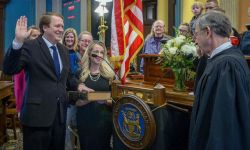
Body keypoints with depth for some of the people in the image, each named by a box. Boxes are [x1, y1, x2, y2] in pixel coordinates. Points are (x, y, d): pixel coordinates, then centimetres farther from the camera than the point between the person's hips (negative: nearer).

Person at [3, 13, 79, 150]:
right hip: (37, 113, -6)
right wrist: (18, 42, -28)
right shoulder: (30, 46, -8)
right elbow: (9, 70, -18)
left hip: (60, 112, 7)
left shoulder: (63, 49, 13)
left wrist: (78, 86, 8)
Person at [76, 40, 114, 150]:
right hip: (85, 120, 0)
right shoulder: (80, 74, 0)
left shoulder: (109, 74, 2)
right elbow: (76, 102, -2)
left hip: (104, 120, 1)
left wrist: (105, 101, -16)